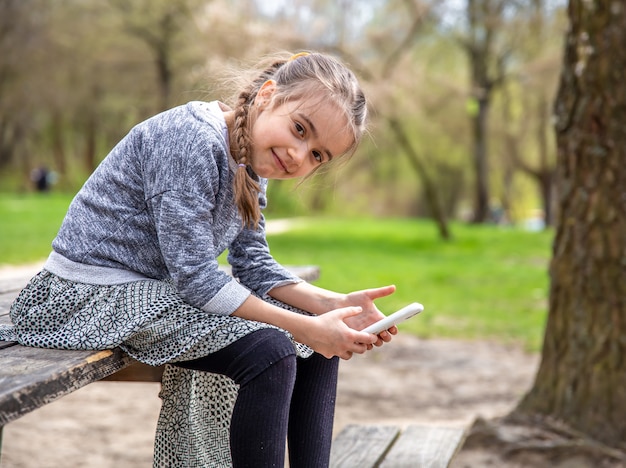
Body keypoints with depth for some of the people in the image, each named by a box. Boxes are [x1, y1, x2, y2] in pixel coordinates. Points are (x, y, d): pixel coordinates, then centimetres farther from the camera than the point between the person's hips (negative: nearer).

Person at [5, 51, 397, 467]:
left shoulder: (253, 160, 5)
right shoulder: (191, 140, -24)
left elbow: (253, 264, 4)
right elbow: (196, 279, -26)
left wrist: (333, 305, -11)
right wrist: (305, 327, -26)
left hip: (157, 292, 10)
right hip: (94, 295, -9)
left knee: (319, 346, 4)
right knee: (269, 351, -26)